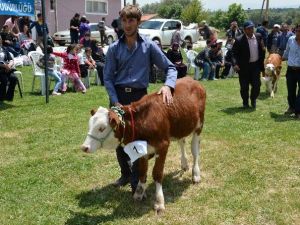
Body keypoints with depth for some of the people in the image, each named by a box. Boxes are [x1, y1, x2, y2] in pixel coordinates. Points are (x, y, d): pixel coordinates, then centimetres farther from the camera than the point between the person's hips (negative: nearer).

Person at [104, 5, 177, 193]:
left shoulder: (149, 46, -2)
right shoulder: (114, 48, 2)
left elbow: (170, 68, -1)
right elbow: (108, 77, 1)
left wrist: (168, 86, -21)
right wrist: (116, 102, -10)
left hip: (139, 96, -2)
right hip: (118, 95, 2)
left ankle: (137, 181, 12)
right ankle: (125, 173, 32)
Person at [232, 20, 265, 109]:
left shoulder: (258, 37, 2)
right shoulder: (239, 40, -12)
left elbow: (261, 50, 12)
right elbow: (234, 53, -13)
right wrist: (235, 64, -27)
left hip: (256, 65, 3)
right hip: (244, 66, -3)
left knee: (256, 85, 4)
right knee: (244, 86, 6)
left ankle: (253, 100, 29)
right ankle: (245, 102, 27)